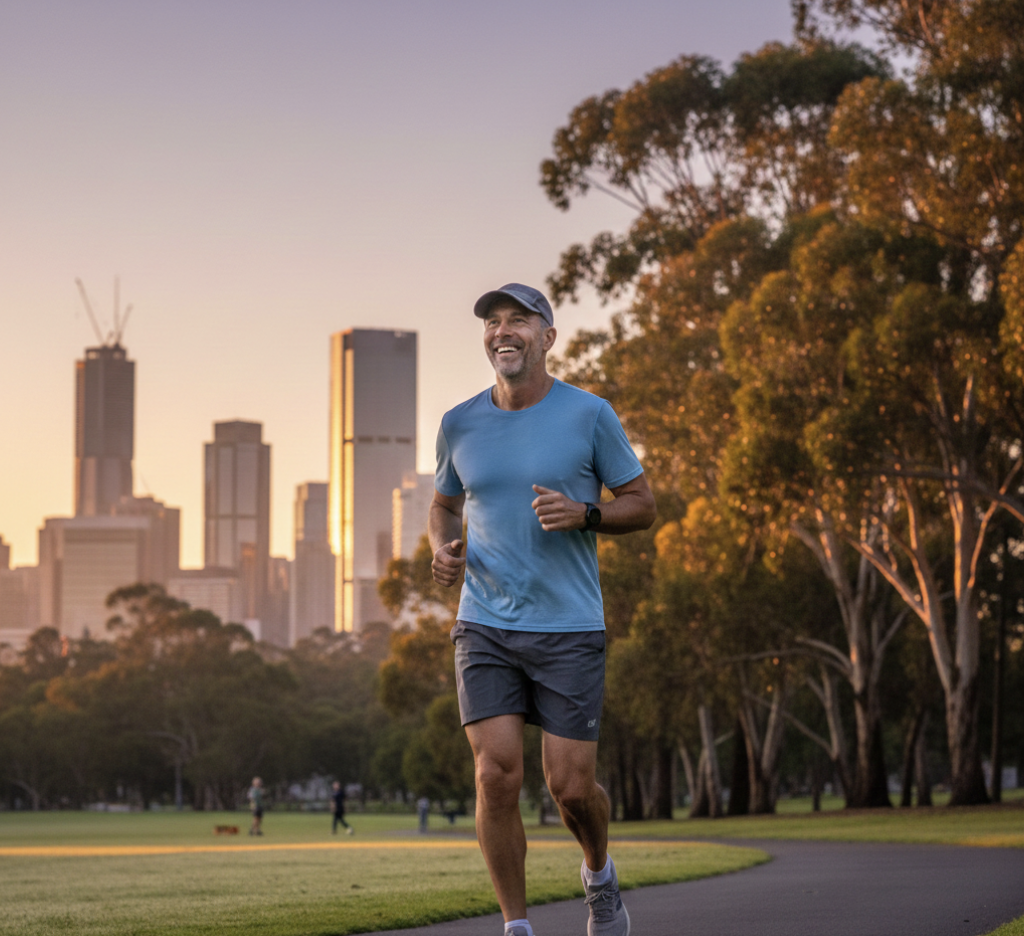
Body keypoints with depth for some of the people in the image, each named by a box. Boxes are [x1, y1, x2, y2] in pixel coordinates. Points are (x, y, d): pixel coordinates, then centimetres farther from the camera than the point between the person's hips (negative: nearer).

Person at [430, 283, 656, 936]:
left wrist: (581, 514, -16)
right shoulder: (460, 425, 6)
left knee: (571, 787, -3)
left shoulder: (589, 415, -2)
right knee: (497, 776, -11)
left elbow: (643, 506, 3)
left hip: (570, 630, -2)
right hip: (484, 628, 2)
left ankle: (599, 875, 31)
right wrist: (443, 549, -1)